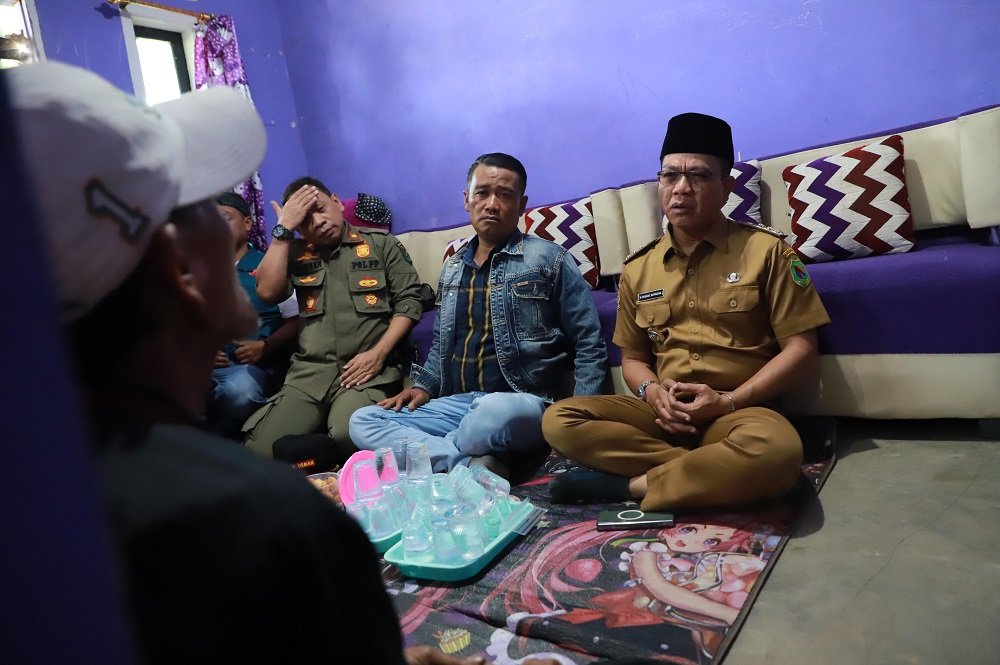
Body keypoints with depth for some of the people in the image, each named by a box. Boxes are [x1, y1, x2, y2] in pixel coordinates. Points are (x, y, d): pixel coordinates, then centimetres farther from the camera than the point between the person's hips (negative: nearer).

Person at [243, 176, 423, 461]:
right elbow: (268, 292, -1)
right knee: (260, 450, -17)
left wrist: (378, 353, -9)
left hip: (369, 369, -2)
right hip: (310, 370, 3)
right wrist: (283, 229, 3)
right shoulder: (297, 253, 17)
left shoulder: (382, 244, 11)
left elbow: (409, 300, 4)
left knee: (347, 438, -32)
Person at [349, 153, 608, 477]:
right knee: (362, 421, -11)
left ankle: (431, 455, -11)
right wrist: (424, 386, 8)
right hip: (456, 403, 6)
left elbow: (589, 344, -2)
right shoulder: (452, 268, 16)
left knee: (494, 412, -40)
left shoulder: (548, 259, -1)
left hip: (522, 403, -6)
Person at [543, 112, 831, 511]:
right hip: (663, 413, 4)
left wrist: (728, 402, -13)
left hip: (739, 412, -3)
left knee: (774, 451, -38)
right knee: (558, 420, -18)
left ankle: (631, 485, -18)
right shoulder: (638, 269, 11)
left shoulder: (766, 251, 0)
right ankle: (714, 474, -18)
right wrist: (652, 390, -7)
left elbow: (800, 350, -2)